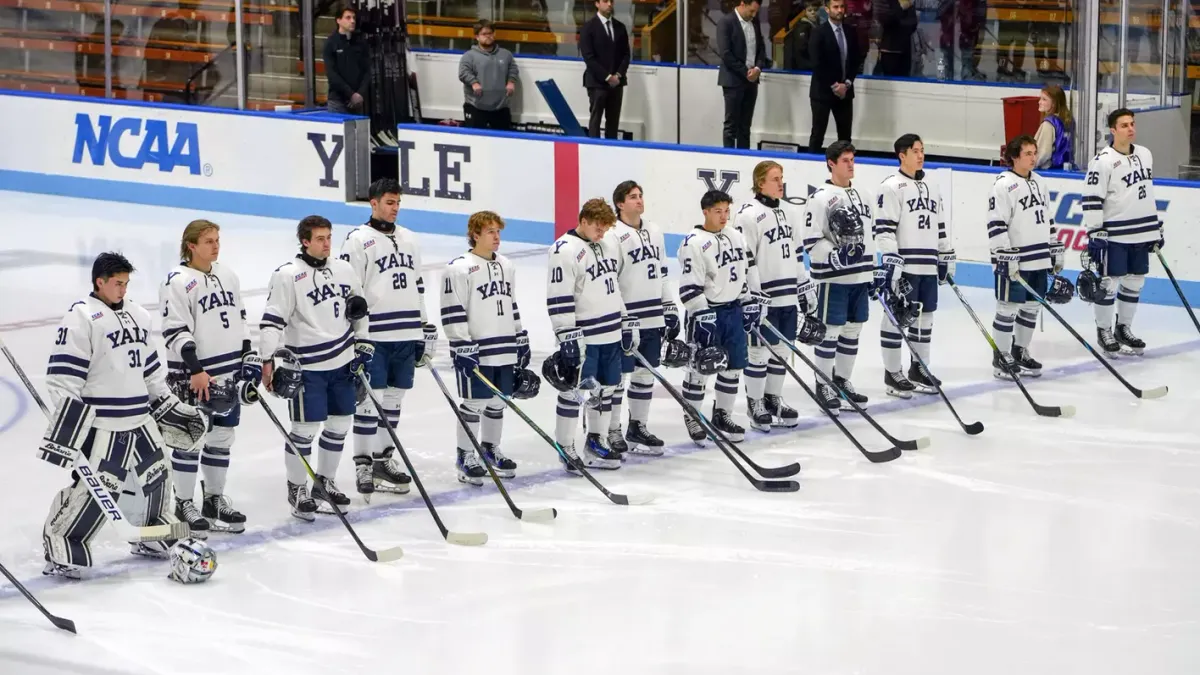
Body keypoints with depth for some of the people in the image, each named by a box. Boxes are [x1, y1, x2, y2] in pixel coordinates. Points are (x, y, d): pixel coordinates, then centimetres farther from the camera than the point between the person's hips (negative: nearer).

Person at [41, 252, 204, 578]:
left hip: (139, 418, 8)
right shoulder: (81, 318, -11)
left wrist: (169, 405, 23)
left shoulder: (137, 316, 15)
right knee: (93, 488, -13)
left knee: (155, 475, 15)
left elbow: (150, 367, 24)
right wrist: (66, 422, -20)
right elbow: (64, 377, -15)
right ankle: (59, 548, -6)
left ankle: (151, 537, 33)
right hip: (100, 425, -8)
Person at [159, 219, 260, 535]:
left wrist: (249, 355, 12)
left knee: (222, 435, 13)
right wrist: (195, 371, -22)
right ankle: (184, 504, 8)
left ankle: (215, 499, 24)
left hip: (229, 372, 7)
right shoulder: (178, 282, -13)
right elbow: (176, 331, -17)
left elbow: (240, 318, 20)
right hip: (195, 374, -7)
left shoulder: (228, 276, 10)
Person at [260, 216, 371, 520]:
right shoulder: (288, 276, -13)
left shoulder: (343, 269, 6)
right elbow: (272, 320, -14)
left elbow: (358, 309, 19)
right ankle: (297, 489, 12)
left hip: (342, 363, 6)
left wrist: (363, 345, 14)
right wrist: (269, 361, -19)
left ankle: (324, 482, 29)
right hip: (308, 367, -6)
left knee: (340, 424, 12)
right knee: (306, 428, -4)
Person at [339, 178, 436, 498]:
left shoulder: (408, 240, 14)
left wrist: (425, 329, 18)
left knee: (393, 399, 11)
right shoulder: (358, 241, -6)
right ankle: (362, 466, 0)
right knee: (369, 400, -5)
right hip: (373, 336, -6)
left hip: (406, 336, 6)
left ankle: (384, 460, 20)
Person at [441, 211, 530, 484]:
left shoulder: (506, 266, 12)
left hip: (505, 349, 7)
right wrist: (463, 347, -18)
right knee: (474, 403, -2)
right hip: (474, 351, -7)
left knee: (498, 401, 13)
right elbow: (452, 312, -14)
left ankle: (490, 449, 27)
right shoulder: (459, 268, -11)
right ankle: (466, 457, 8)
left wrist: (522, 340, 18)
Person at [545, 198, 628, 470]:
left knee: (605, 388, 14)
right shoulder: (565, 251, -15)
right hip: (582, 338, -8)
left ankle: (596, 443, 26)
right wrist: (568, 338, -20)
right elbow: (558, 298, -17)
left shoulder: (608, 247, 12)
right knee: (576, 390, -4)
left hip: (610, 334, 8)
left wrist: (627, 324, 20)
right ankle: (565, 447, 5)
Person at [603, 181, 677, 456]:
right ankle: (612, 431, 5)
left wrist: (670, 309, 15)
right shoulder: (613, 236, -12)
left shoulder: (654, 232, 12)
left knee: (646, 373, 12)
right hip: (626, 318, -7)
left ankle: (638, 427, 22)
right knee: (618, 375, -2)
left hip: (653, 319, 7)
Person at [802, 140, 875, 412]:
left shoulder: (863, 196, 13)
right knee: (830, 330, -3)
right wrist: (835, 255, -27)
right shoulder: (821, 198, -10)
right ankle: (824, 386, 5)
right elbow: (811, 242, -13)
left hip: (861, 276, 7)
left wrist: (875, 272, 19)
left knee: (853, 329, 12)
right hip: (833, 277, -7)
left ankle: (842, 380, 24)